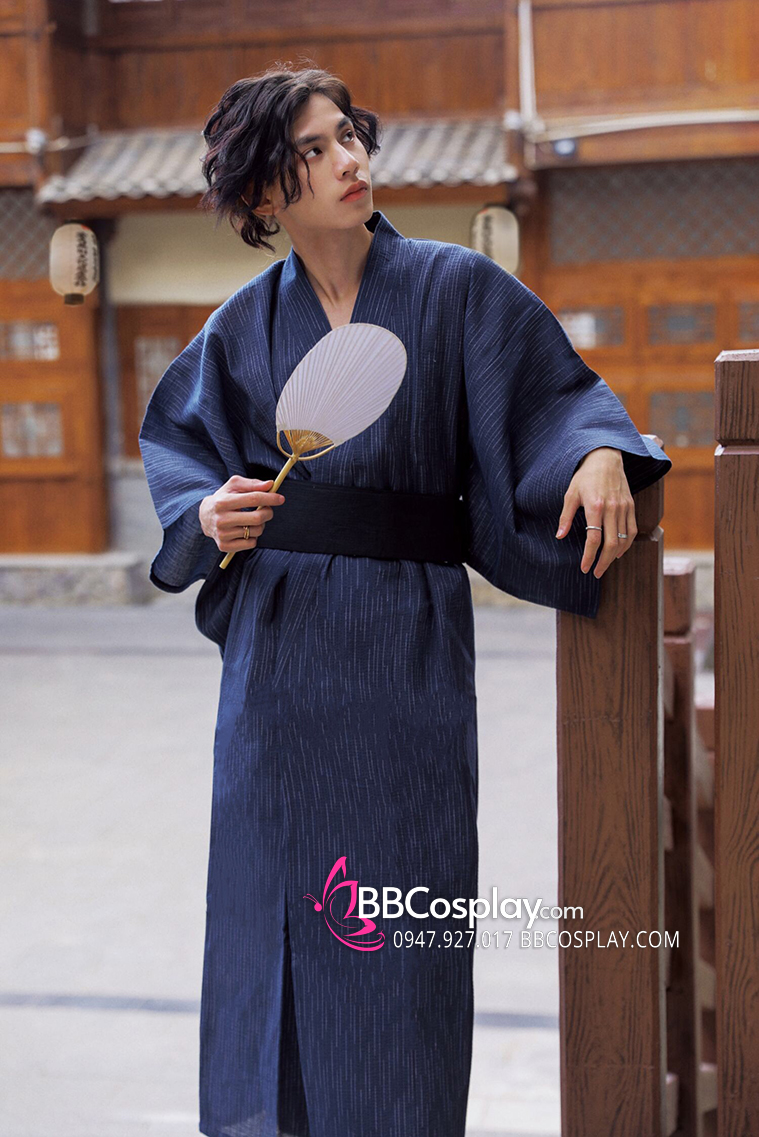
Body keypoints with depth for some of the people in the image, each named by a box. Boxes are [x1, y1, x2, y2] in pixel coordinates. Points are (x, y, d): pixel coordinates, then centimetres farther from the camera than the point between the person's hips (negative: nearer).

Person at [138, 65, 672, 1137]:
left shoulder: (457, 287, 2)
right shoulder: (247, 325, 7)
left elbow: (555, 391, 1)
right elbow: (174, 437, 17)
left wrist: (601, 451, -20)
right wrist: (210, 514, -3)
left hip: (407, 642, -2)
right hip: (279, 642, 2)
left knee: (405, 912, 0)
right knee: (269, 890, 7)